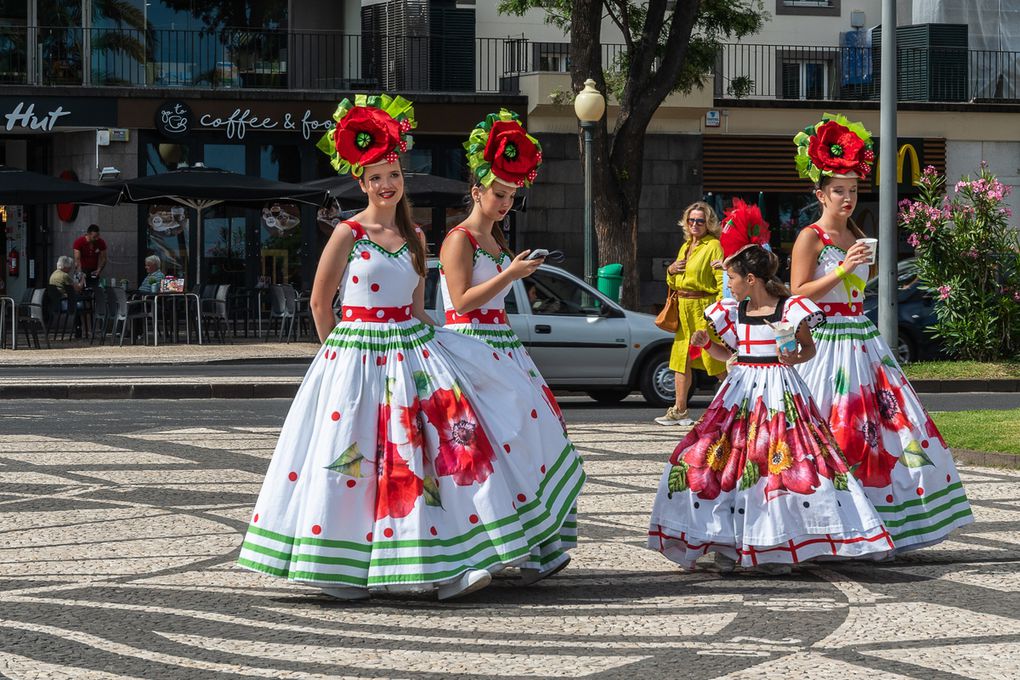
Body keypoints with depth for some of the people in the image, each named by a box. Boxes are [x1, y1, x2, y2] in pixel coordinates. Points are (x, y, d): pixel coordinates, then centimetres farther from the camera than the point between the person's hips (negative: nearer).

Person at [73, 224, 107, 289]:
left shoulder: (101, 243, -6)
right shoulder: (79, 242, -15)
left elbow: (103, 259, 0)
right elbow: (77, 259, -22)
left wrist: (99, 270, -18)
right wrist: (80, 273, -35)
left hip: (94, 272, 2)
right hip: (82, 271, -2)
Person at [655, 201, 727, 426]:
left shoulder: (713, 246, -8)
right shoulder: (685, 246, 17)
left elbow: (723, 281, -14)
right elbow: (673, 282, 25)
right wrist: (671, 270, 3)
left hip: (704, 308, -8)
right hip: (684, 309, 8)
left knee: (716, 361, -5)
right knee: (681, 359, 9)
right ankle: (679, 410, 15)